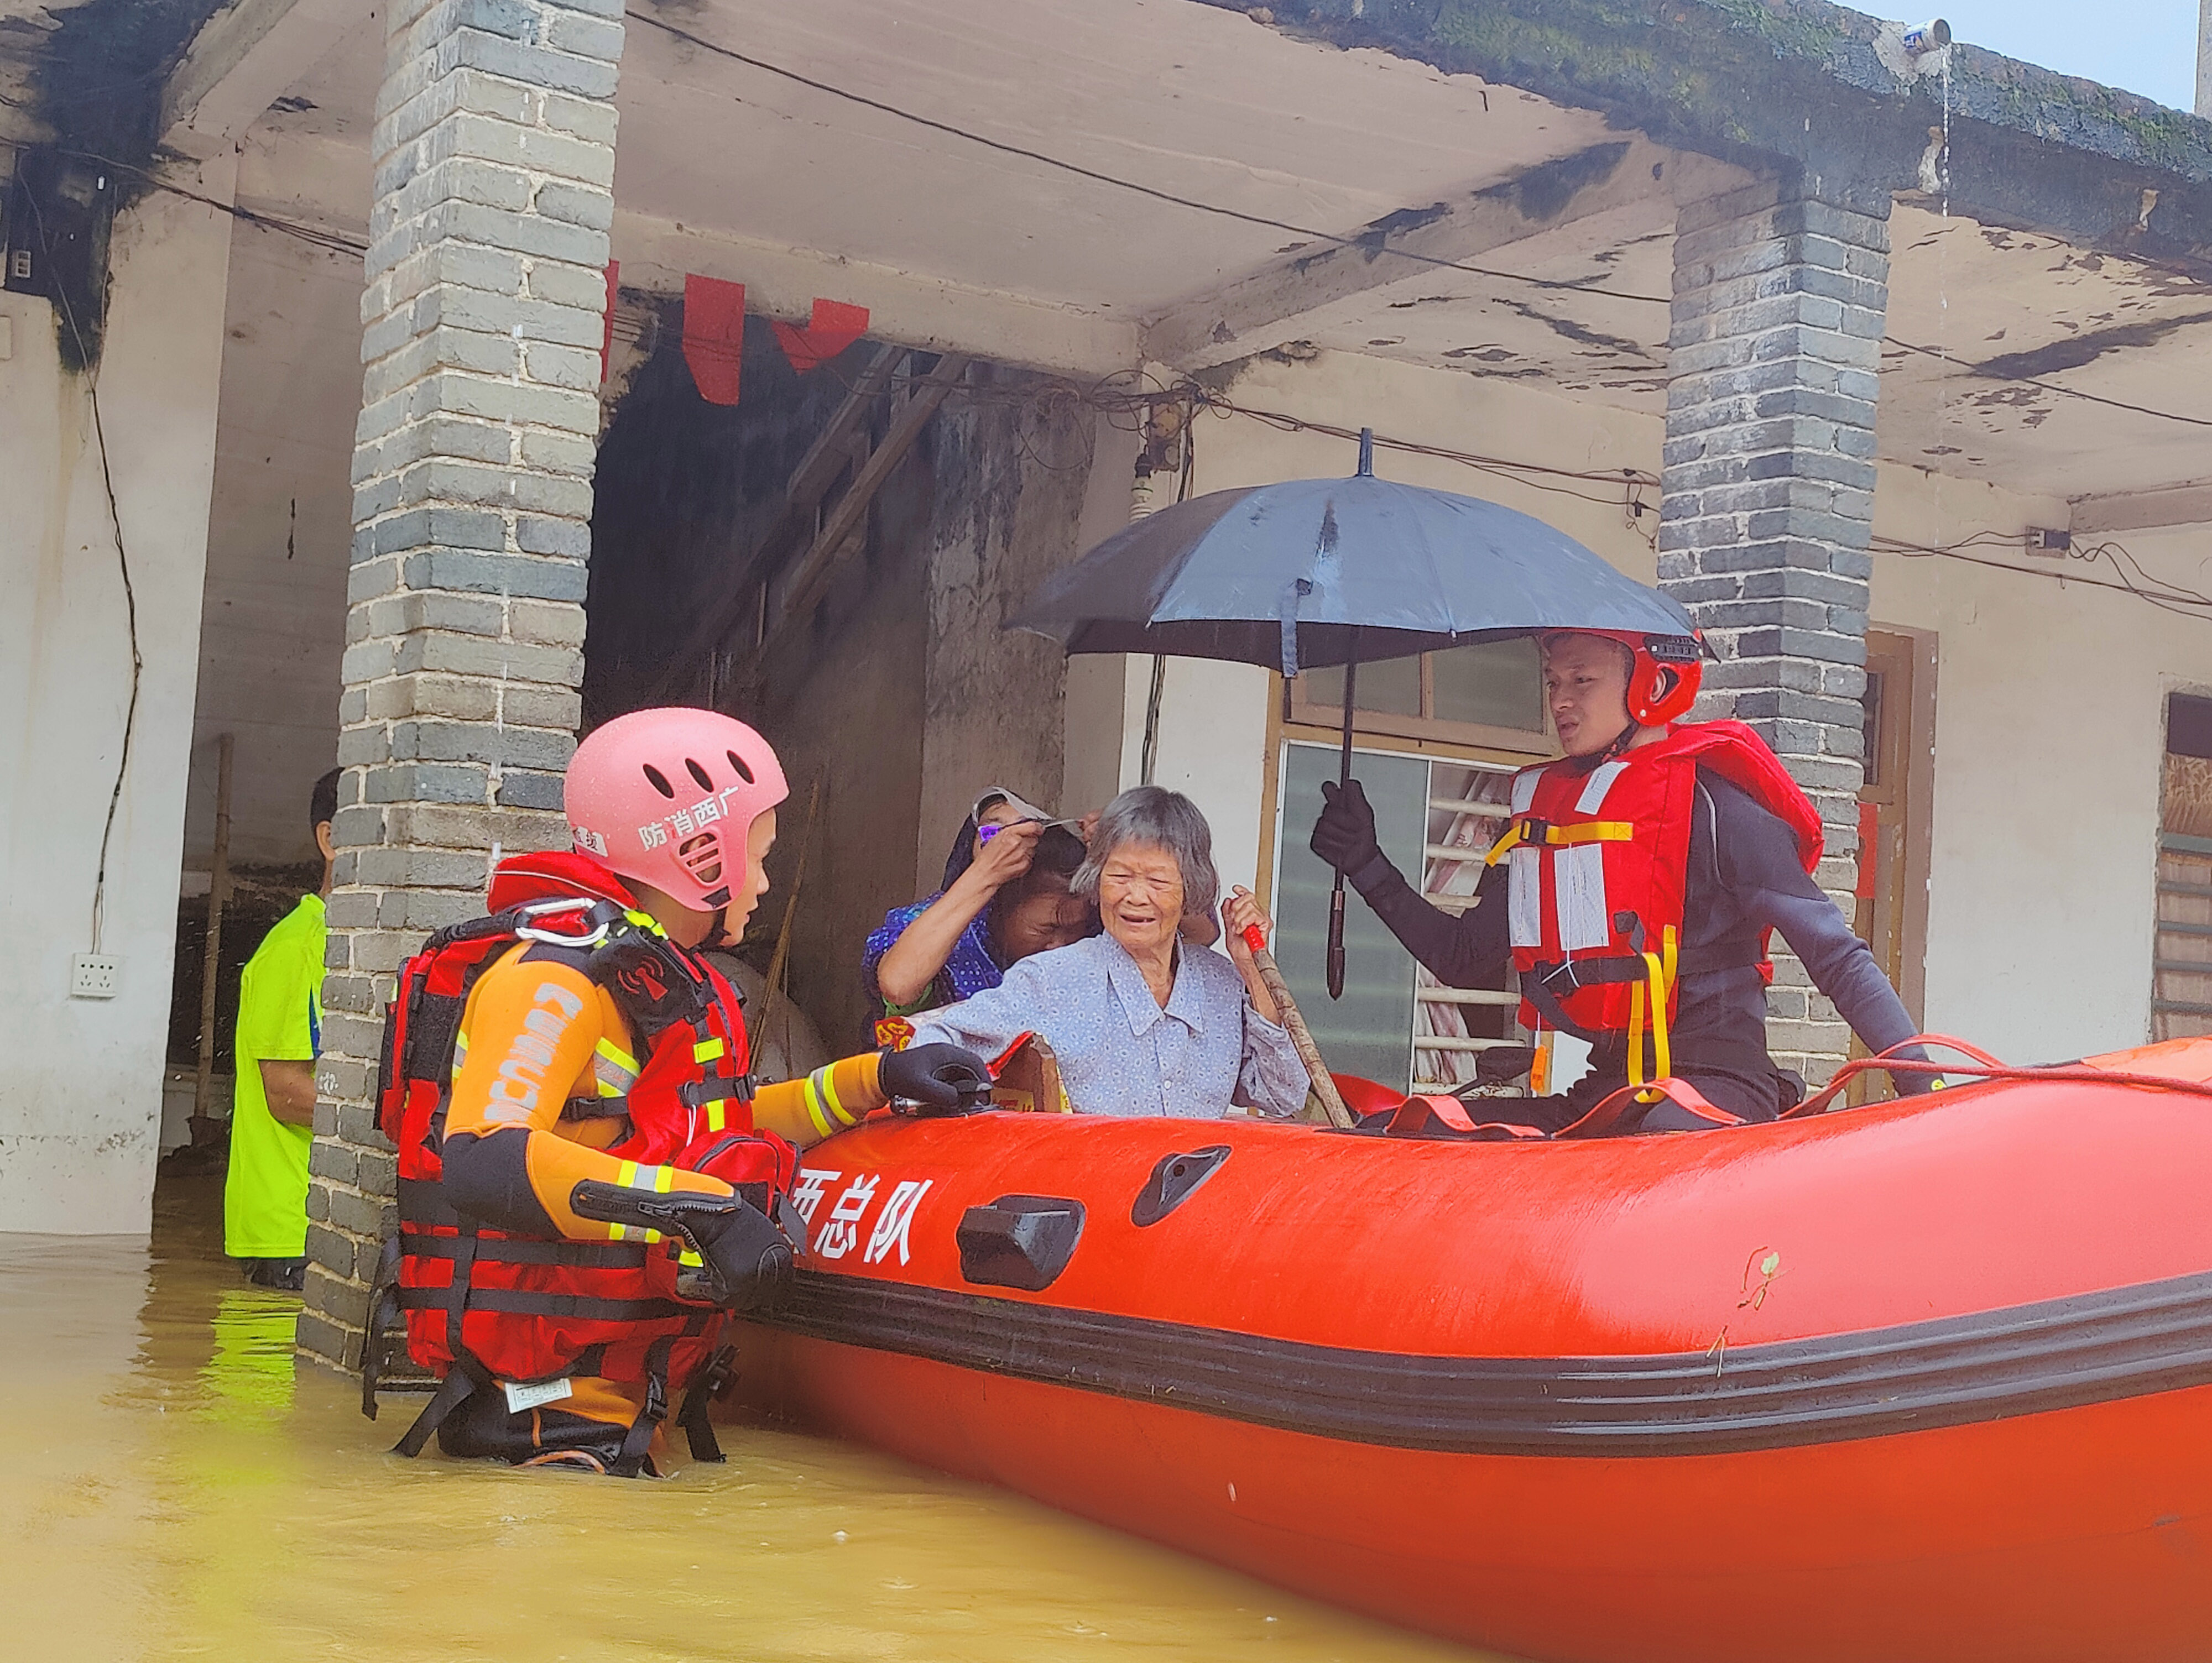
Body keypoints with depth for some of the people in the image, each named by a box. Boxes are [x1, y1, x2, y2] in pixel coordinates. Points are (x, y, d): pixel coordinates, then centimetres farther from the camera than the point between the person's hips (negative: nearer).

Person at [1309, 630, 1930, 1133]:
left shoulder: (1709, 799, -6)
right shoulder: (1542, 805, 14)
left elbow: (1837, 958, -7)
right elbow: (1464, 960, 22)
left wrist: (1920, 1082, -16)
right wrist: (1366, 864, 17)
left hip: (1711, 1088, -6)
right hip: (1595, 1090, 6)